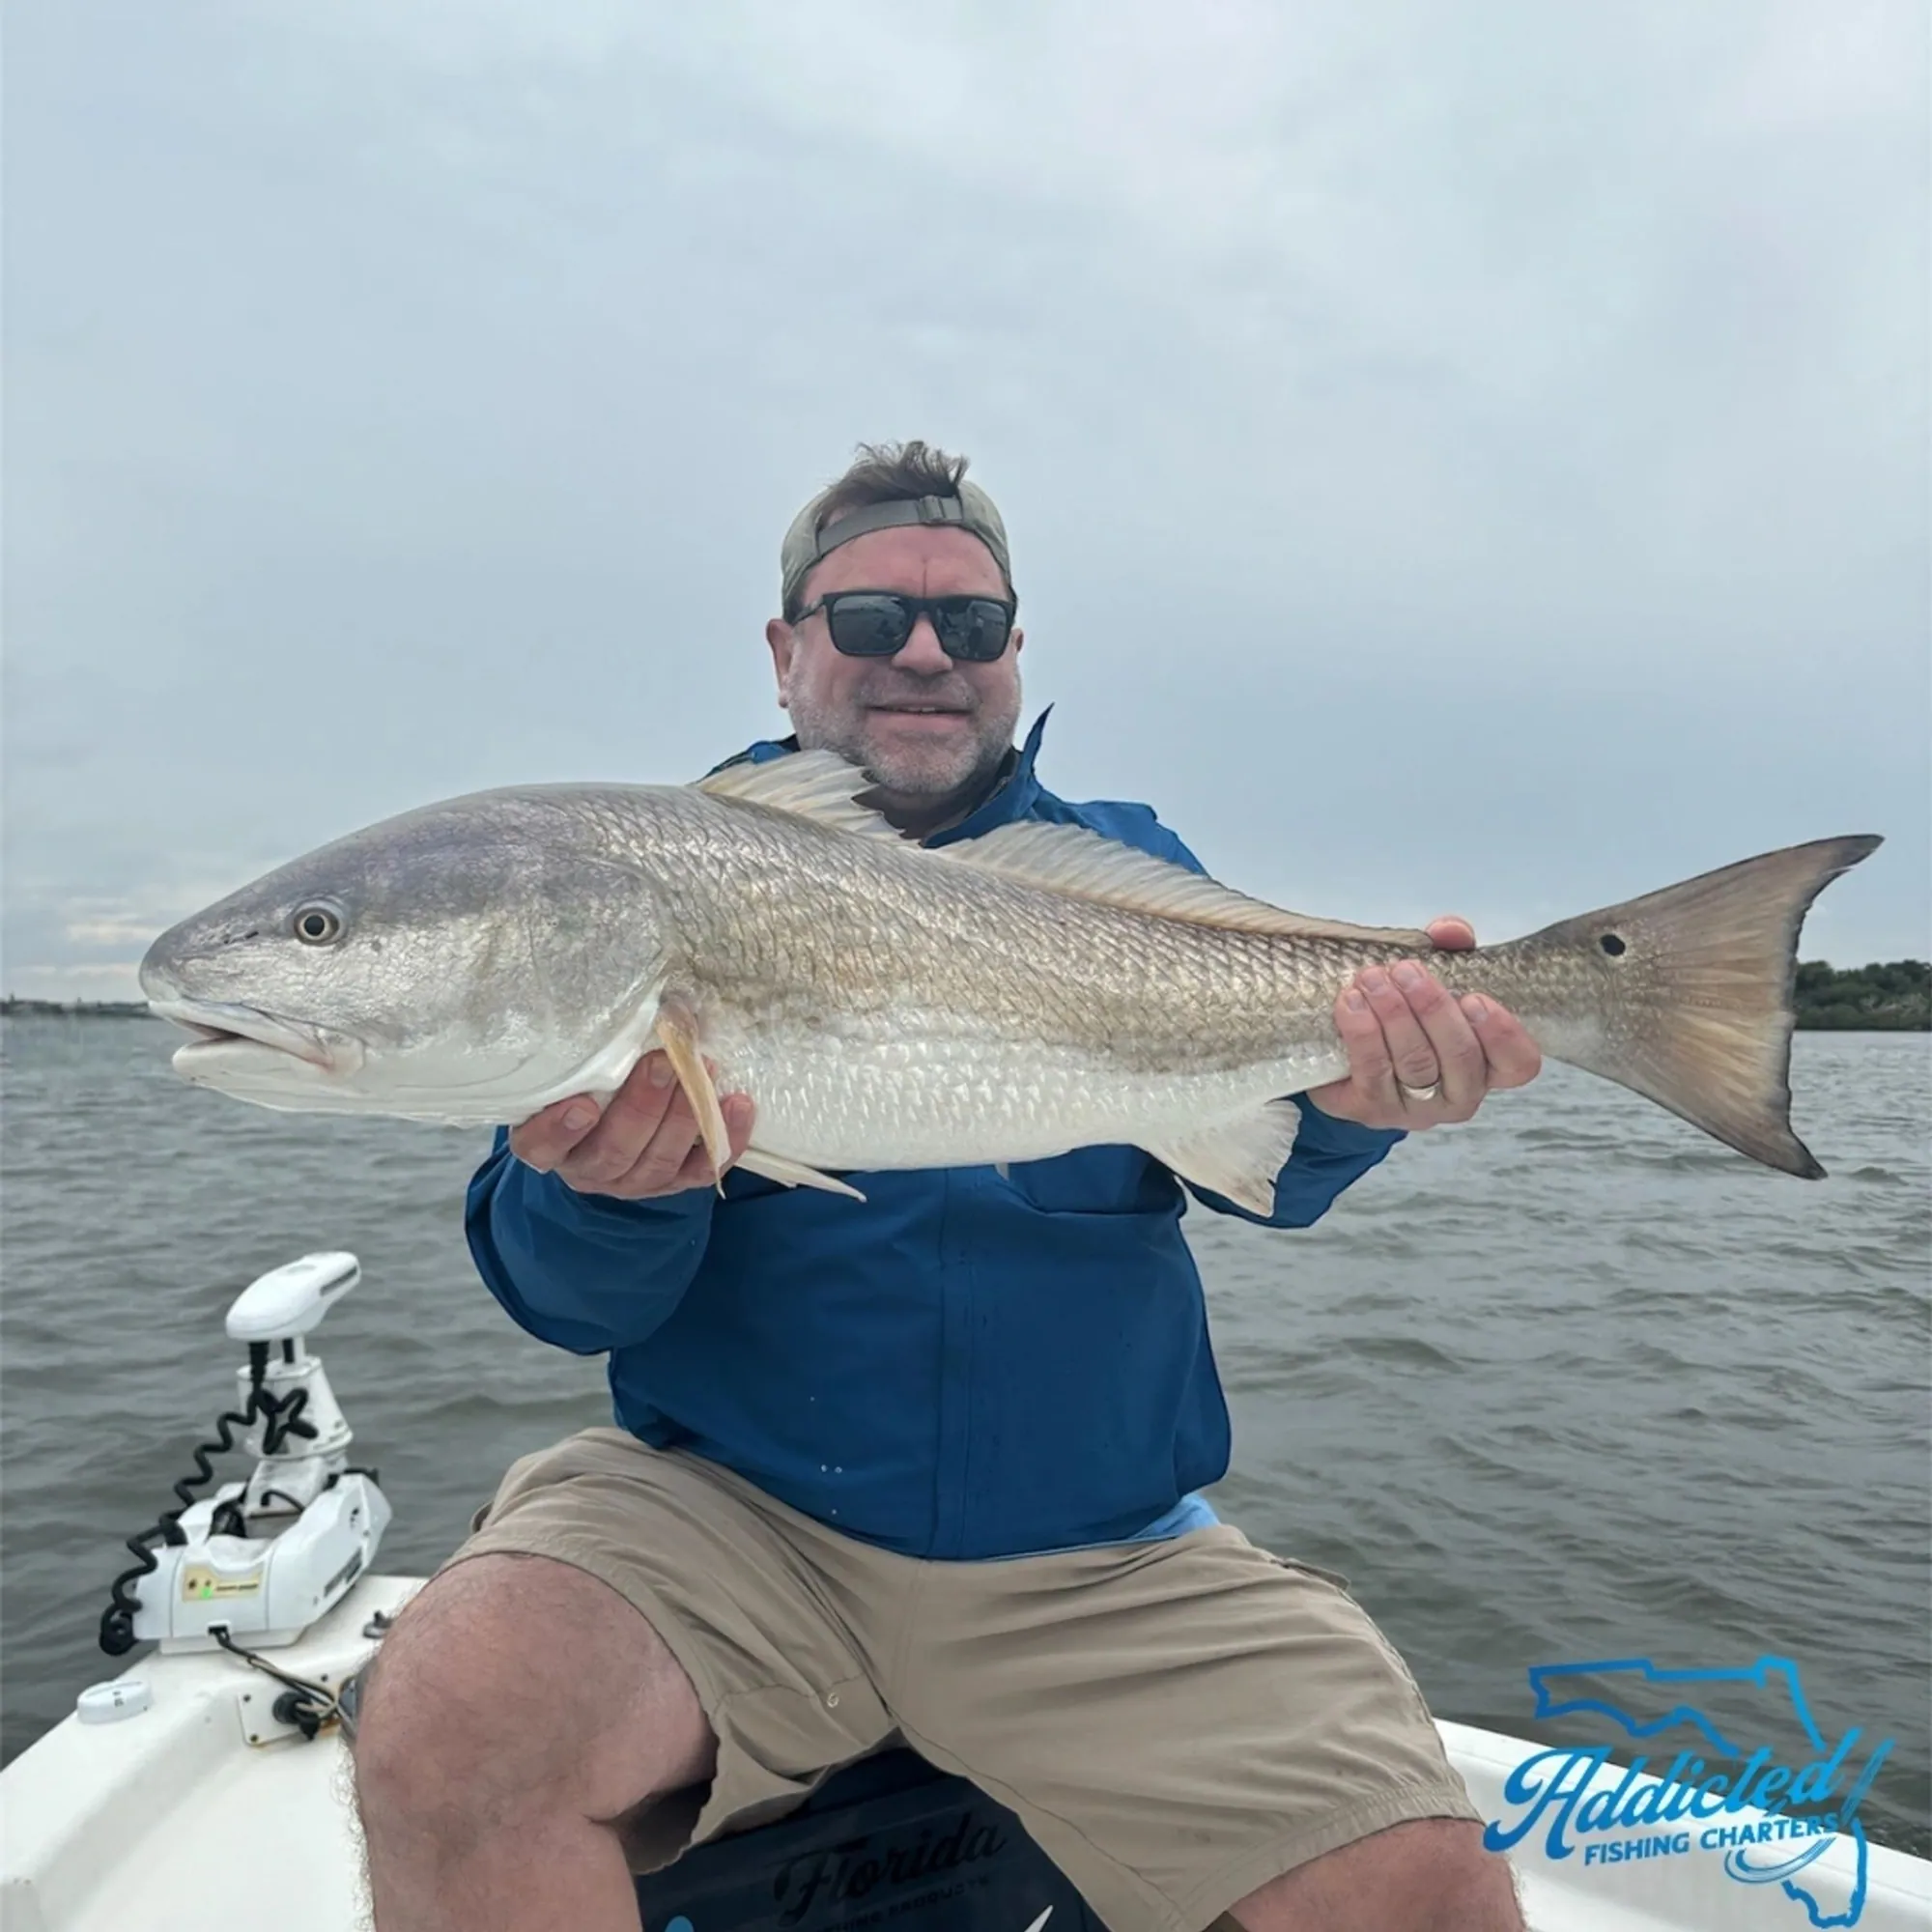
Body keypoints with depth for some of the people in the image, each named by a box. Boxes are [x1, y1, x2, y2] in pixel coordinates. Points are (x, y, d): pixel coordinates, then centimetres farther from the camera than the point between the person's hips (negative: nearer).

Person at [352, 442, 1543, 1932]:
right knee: (445, 1734, -26)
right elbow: (570, 1299, -2)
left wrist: (1349, 1102, -29)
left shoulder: (1131, 871, 10)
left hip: (1107, 1560, 2)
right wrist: (609, 1189, -25)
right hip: (727, 1510, 0)